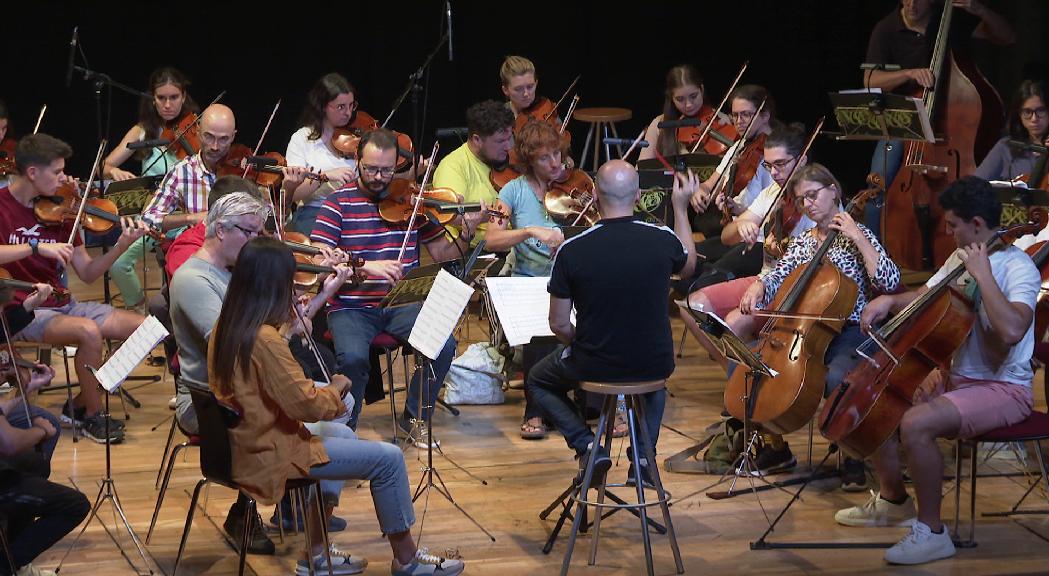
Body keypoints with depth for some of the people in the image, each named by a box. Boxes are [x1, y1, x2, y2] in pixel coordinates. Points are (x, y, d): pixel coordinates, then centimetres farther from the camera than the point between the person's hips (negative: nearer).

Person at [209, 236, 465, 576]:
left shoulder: (227, 326, 2)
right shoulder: (265, 340, -26)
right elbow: (307, 405, -24)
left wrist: (286, 331, 13)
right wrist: (337, 389, -5)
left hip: (242, 442, 10)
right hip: (270, 454, -10)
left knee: (343, 435, 31)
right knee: (387, 459, -4)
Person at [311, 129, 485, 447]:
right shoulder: (339, 202, -1)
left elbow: (441, 254, 8)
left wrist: (466, 234, -11)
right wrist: (365, 266, -25)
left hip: (402, 303, 3)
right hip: (351, 307, -3)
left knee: (444, 345, -22)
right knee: (353, 356, -32)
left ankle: (414, 419, 3)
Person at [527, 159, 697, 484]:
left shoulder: (571, 251, -17)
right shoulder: (662, 240, -13)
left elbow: (559, 324, -8)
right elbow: (689, 265, 13)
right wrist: (681, 207, 21)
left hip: (594, 367, -2)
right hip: (654, 365, 2)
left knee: (538, 381, 28)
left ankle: (587, 446, 7)